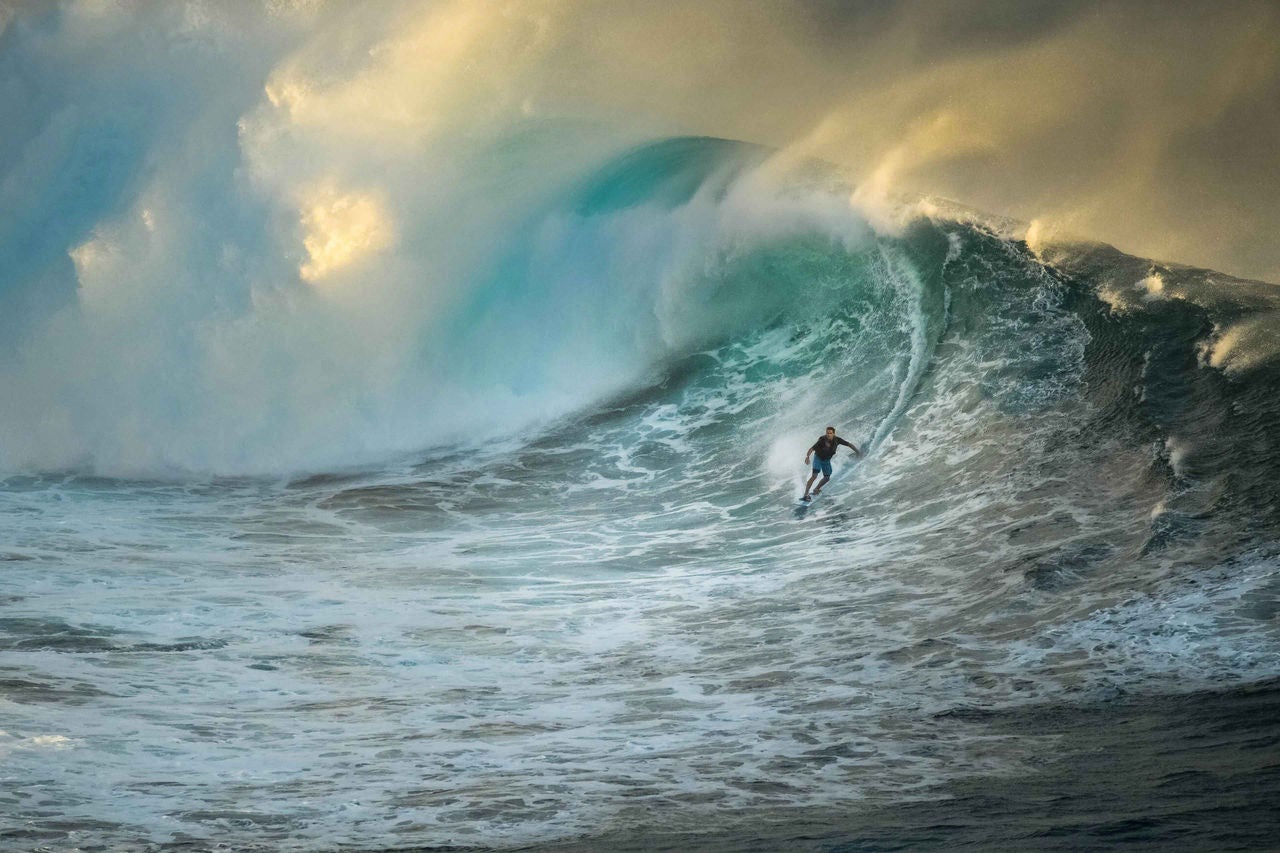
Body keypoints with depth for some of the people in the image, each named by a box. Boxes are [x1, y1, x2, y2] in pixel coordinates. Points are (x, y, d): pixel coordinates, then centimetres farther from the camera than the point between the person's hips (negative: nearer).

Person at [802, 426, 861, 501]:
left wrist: (857, 451, -15)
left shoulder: (837, 440, -19)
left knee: (827, 478, 10)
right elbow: (812, 449, -34)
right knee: (814, 476, -19)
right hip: (818, 458, -5)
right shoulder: (822, 440, -30)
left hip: (827, 460, 5)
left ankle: (816, 490, 35)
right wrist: (807, 457, -51)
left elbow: (848, 444, -8)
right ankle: (806, 495, -21)